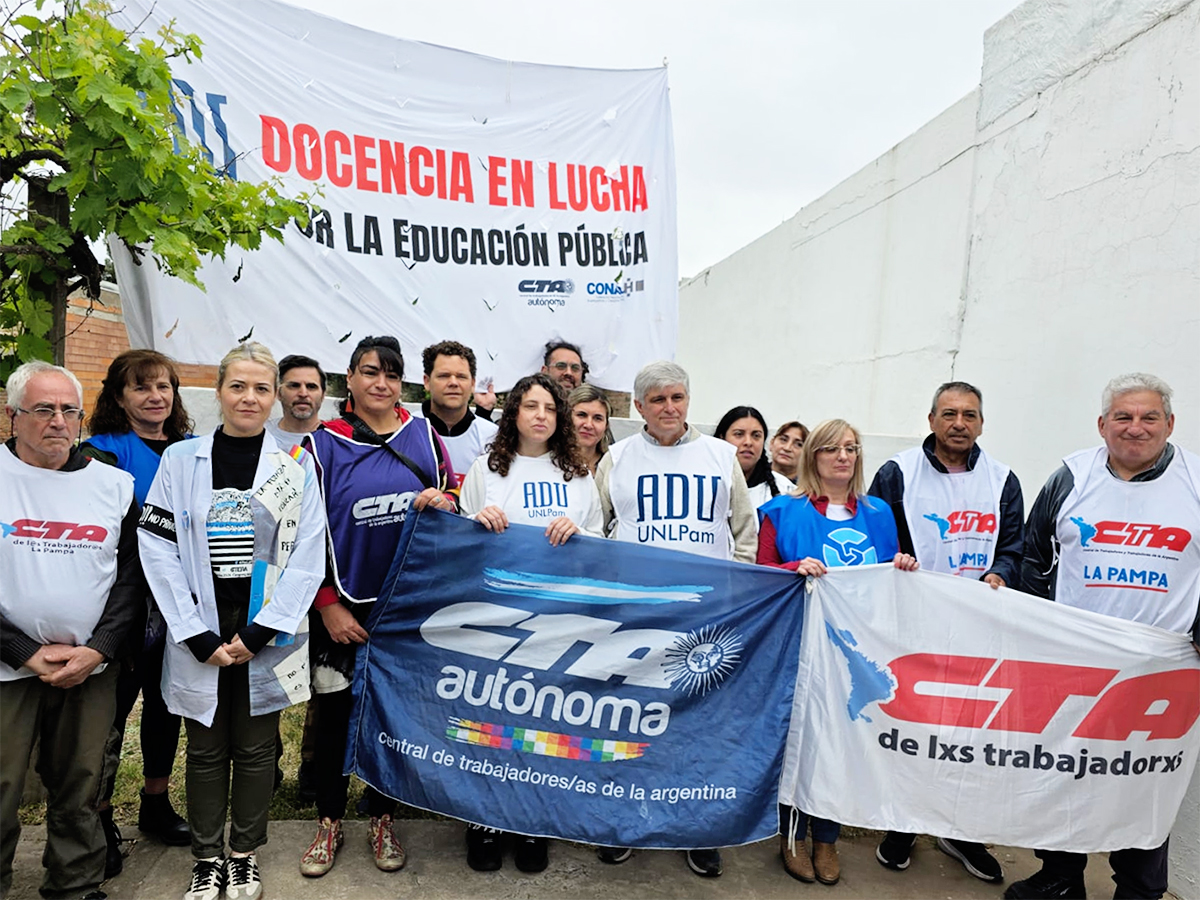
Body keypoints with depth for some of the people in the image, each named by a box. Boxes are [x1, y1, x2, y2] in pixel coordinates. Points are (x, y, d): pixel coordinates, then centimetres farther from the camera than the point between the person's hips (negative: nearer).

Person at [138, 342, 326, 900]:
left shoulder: (296, 467, -1)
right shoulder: (181, 459, 1)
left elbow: (308, 558, -4)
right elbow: (158, 550, -4)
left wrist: (258, 632, -11)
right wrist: (197, 636, -10)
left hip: (267, 638, 0)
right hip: (201, 638, 1)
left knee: (255, 749, 12)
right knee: (206, 750, 13)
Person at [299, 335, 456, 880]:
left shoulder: (422, 435, 1)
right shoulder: (322, 445, -4)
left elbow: (453, 490, 10)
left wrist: (444, 501, -15)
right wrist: (328, 606, -8)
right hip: (343, 606, -1)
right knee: (335, 712, 9)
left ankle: (382, 820, 32)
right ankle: (329, 823, 30)